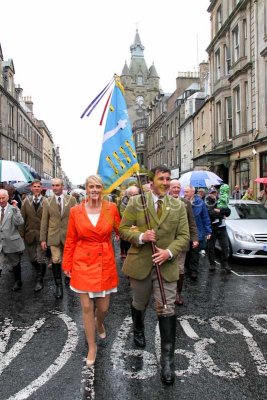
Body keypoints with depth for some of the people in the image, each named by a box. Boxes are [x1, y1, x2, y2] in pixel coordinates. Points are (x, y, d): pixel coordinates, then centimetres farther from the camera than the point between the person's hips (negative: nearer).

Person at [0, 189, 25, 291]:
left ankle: (18, 281, 36)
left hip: (12, 242, -2)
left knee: (15, 263, 16)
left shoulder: (13, 209, -6)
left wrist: (16, 208, -22)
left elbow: (19, 223, -20)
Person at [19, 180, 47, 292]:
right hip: (29, 235, 3)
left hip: (42, 235, -3)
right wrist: (22, 234, -1)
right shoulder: (26, 201, 3)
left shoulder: (46, 202, -6)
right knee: (32, 259, 15)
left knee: (41, 259, -2)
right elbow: (22, 219, 3)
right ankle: (40, 273, 40)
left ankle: (39, 280, 14)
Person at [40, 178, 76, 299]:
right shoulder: (47, 202, 1)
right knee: (56, 260, -5)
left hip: (69, 235, 0)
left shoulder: (71, 199, -2)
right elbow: (44, 221, 3)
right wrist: (43, 238, 1)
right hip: (54, 235, 0)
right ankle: (58, 286, 9)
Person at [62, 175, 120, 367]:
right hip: (83, 263, 0)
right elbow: (71, 240, 2)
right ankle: (92, 346, 26)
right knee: (87, 306, 5)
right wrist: (67, 264, 5)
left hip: (105, 262, 1)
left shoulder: (111, 208, -4)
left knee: (103, 306, 9)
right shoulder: (76, 211, -5)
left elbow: (120, 230, 8)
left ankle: (99, 323, 47)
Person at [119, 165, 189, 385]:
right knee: (139, 304, 21)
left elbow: (184, 236, 0)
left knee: (167, 310, -2)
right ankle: (139, 331, 52)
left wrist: (169, 252, -17)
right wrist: (140, 237, -20)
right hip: (140, 264, 0)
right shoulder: (136, 202, -3)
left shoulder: (178, 206, 1)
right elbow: (124, 229, -1)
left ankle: (167, 359, 11)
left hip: (166, 265, 0)